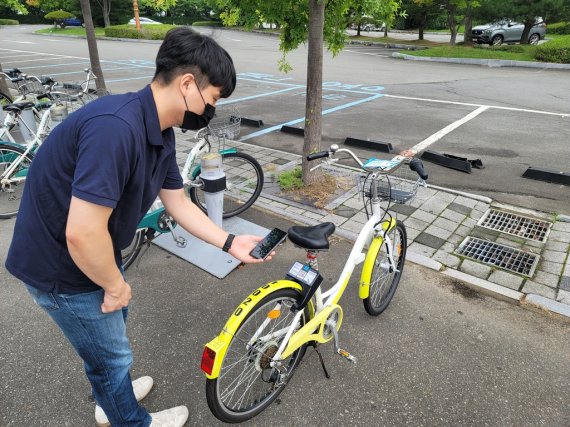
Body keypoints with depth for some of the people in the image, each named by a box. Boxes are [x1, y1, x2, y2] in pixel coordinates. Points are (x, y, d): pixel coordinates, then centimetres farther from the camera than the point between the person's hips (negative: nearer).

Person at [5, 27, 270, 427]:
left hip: (92, 255, 9)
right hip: (62, 266, -9)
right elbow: (82, 233, -35)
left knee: (112, 325, 29)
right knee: (113, 353, 13)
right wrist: (116, 285, -17)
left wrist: (230, 243, 3)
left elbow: (179, 203, 6)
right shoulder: (116, 127, -34)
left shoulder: (160, 133, -3)